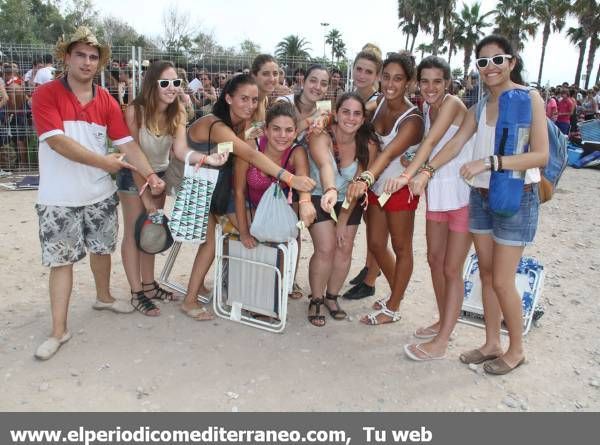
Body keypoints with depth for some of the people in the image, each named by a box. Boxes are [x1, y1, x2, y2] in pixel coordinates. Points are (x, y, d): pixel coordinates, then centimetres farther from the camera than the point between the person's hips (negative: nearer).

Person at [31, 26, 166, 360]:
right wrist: (105, 161, -19)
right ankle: (59, 331, 12)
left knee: (102, 248, 19)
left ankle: (104, 297, 44)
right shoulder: (46, 94, -11)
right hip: (59, 198, -4)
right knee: (61, 260, 2)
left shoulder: (107, 101, 2)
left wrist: (150, 175, -21)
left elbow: (128, 144, -6)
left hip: (100, 194, 4)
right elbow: (57, 141, -21)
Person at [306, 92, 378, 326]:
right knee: (326, 248, -13)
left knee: (345, 249, 2)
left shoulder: (368, 145, -18)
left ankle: (332, 297, 26)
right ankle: (315, 300, 9)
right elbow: (325, 165, -49)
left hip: (350, 201, 3)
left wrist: (343, 221, -15)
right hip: (319, 197, -3)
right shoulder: (321, 137, -28)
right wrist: (330, 191, -70)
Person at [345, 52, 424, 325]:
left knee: (401, 248, 9)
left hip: (399, 188, -6)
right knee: (376, 244, 14)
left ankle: (393, 308, 24)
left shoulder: (411, 120, -23)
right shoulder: (379, 103, -5)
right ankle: (397, 294, 37)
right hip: (376, 185, 7)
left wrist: (365, 179, -55)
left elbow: (388, 154, -38)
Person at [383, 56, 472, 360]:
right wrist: (422, 174, -14)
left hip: (463, 195, -8)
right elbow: (429, 146, 5)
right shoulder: (426, 108, 7)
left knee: (452, 269, -1)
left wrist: (408, 175, -41)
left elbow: (431, 141, -29)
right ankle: (443, 322, 33)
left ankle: (441, 342, 9)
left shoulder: (453, 103, -15)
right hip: (437, 192, 8)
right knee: (435, 260, 15)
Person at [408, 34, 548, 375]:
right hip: (481, 195, 6)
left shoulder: (529, 98, -9)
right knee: (487, 275, 12)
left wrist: (489, 161, -28)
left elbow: (541, 155, -18)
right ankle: (492, 344, 27)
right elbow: (455, 144, 1)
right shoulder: (481, 104, 10)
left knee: (502, 280, -2)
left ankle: (516, 349, 21)